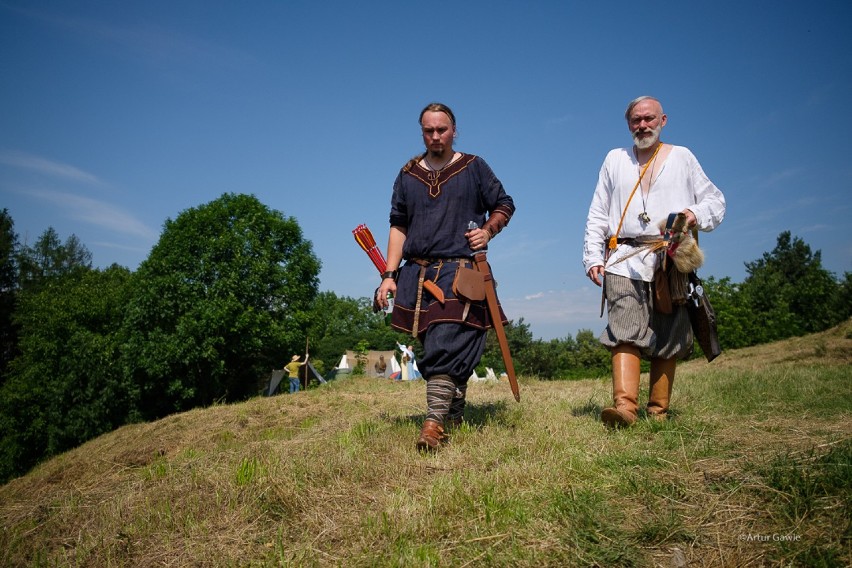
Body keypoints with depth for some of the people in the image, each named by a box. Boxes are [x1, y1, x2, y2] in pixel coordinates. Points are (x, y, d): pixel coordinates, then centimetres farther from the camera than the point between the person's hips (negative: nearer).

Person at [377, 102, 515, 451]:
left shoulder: (474, 168, 8)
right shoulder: (408, 175, 15)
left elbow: (504, 205, 15)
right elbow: (398, 227, 13)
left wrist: (488, 230, -6)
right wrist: (390, 275, 5)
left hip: (461, 271, -4)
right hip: (418, 274, 4)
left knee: (446, 346, -16)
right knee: (437, 348, 8)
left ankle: (435, 421, -17)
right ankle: (455, 413, 23)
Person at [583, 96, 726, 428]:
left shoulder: (682, 157, 17)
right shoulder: (615, 159, 20)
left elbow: (715, 200, 15)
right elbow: (597, 215, 17)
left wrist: (696, 214, -8)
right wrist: (593, 257, 6)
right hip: (624, 260, 0)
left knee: (668, 338, -1)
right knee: (625, 331, -17)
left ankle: (658, 412, 6)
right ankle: (625, 405, -26)